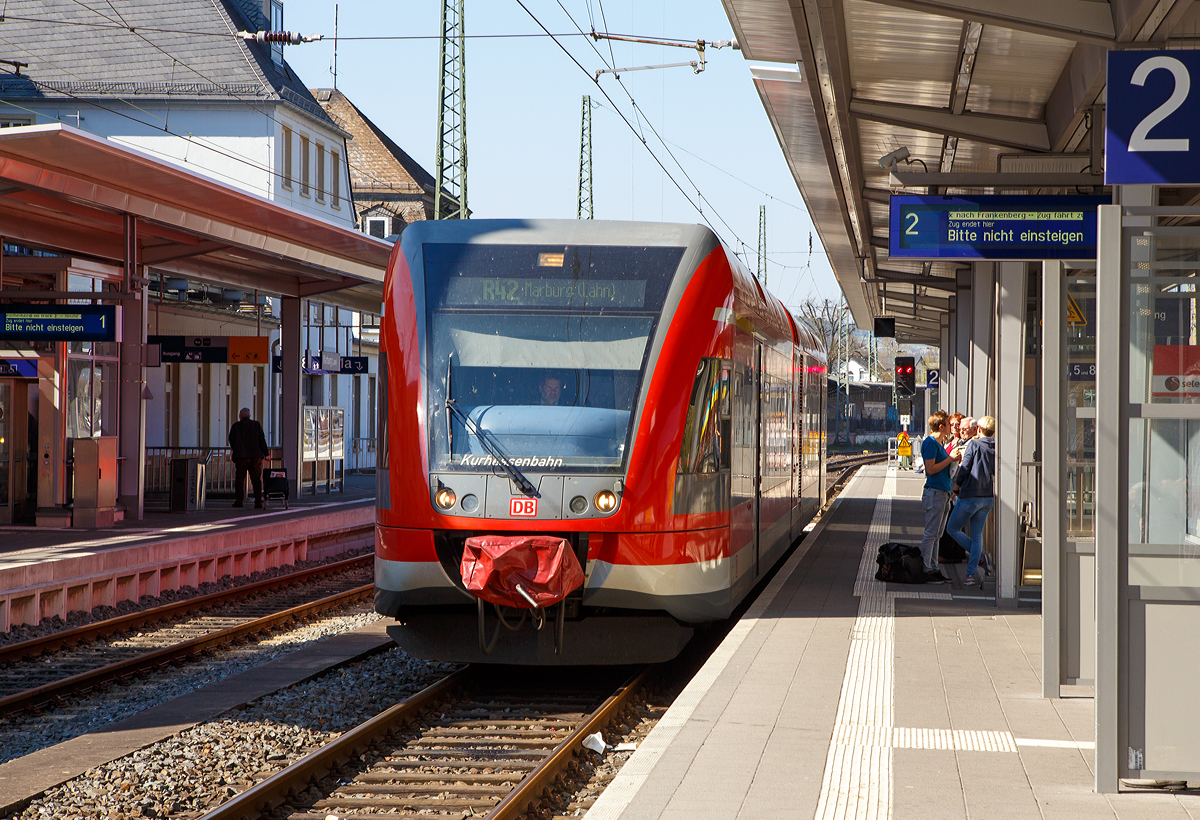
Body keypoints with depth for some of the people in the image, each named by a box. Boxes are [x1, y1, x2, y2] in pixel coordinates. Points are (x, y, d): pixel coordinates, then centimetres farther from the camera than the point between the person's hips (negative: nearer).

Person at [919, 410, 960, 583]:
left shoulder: (938, 443, 17)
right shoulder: (930, 443, -13)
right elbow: (931, 470, -18)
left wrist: (953, 458, 12)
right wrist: (950, 459, -14)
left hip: (942, 492, 10)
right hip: (934, 492, -10)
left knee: (936, 535, 12)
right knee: (931, 534, -8)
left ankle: (934, 570, 17)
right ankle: (926, 571, -6)